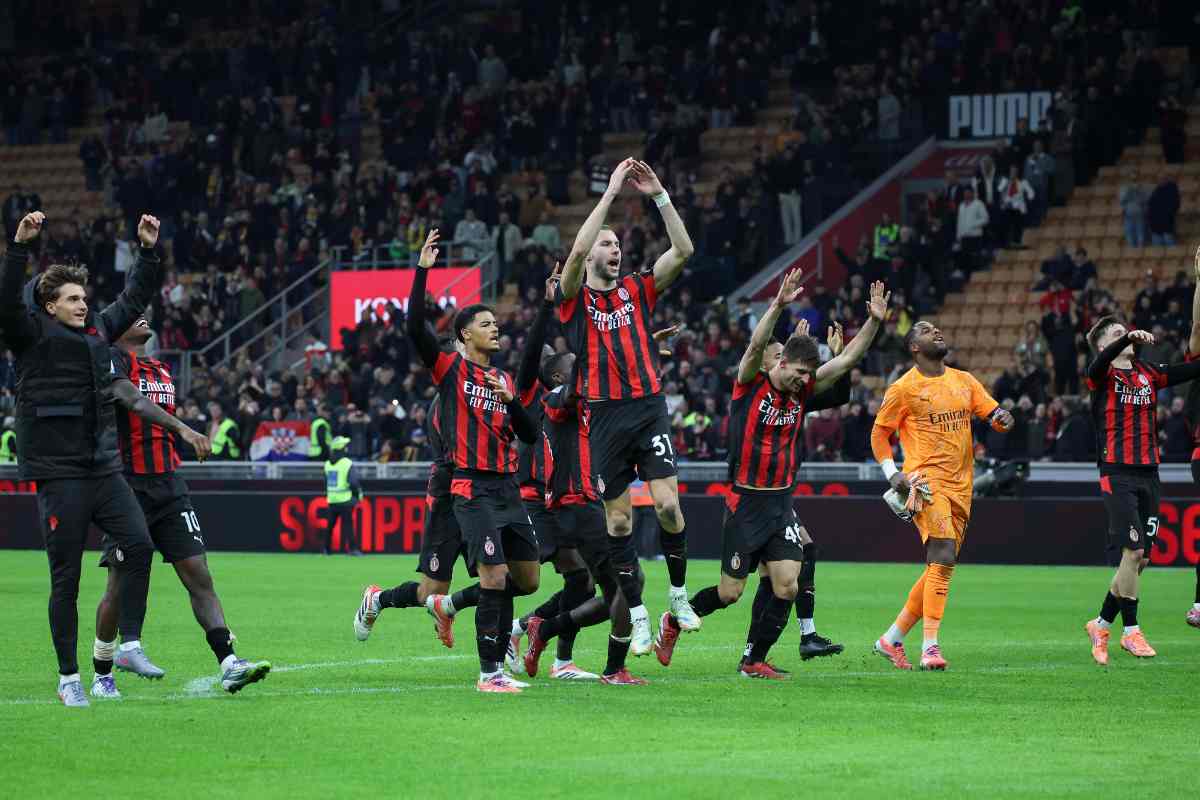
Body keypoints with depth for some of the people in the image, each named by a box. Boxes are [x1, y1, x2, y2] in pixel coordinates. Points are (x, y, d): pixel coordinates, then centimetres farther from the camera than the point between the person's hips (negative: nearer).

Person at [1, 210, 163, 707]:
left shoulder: (98, 330, 14)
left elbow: (136, 298, 25)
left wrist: (148, 250, 16)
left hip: (104, 469, 6)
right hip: (58, 474, -5)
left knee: (139, 545, -11)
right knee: (66, 578, -1)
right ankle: (69, 678, 6)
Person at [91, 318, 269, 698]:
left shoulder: (161, 370, 18)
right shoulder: (112, 360, -7)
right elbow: (135, 401, -25)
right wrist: (183, 429, -36)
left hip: (168, 485, 7)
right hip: (128, 486, -7)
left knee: (199, 577, -5)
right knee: (121, 585, -1)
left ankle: (229, 665, -13)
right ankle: (102, 676, 14)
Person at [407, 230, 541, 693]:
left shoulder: (504, 380, 17)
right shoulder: (450, 368, 0)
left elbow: (530, 435, 13)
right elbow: (414, 326, -14)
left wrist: (510, 400, -4)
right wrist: (422, 270, -18)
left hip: (508, 488, 7)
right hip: (473, 488, -7)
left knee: (527, 580, 8)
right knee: (495, 576, -15)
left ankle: (450, 605, 30)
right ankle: (489, 673, -10)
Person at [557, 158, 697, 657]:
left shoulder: (638, 290, 11)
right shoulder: (575, 298, 3)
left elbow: (683, 250, 1)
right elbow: (577, 250, -17)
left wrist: (659, 196, -7)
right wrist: (610, 192, -15)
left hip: (648, 406, 1)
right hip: (604, 414, -1)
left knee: (667, 503, -13)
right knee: (618, 519, 2)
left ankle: (679, 593, 8)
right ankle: (638, 618, 10)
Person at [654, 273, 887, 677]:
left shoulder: (803, 391, 6)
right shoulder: (752, 383, -8)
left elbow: (848, 358, 2)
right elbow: (756, 346, -26)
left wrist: (874, 321, -10)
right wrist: (779, 305, -40)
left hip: (782, 504, 5)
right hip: (745, 503, -5)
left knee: (786, 586, -7)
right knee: (730, 592, 0)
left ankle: (754, 659, 9)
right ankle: (673, 622, 26)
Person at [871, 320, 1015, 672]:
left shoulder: (964, 381, 15)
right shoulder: (904, 388, 0)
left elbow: (993, 413, 14)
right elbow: (879, 434, 7)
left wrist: (1001, 417, -11)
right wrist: (892, 473, -5)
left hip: (960, 486, 6)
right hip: (926, 481, -6)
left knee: (939, 570, 8)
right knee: (943, 558, -21)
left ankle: (891, 639, 20)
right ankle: (930, 647, -22)